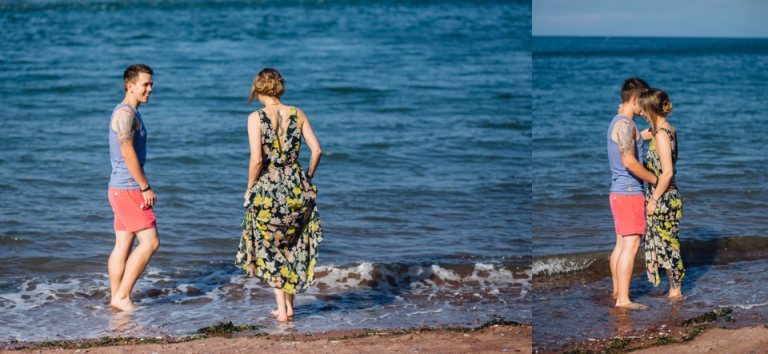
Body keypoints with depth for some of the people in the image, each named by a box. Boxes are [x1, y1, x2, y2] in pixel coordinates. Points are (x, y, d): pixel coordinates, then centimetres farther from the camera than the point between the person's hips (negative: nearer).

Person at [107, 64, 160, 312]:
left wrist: (142, 187, 19)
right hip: (128, 188, -10)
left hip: (122, 189, 10)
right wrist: (146, 187, -18)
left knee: (123, 245, 10)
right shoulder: (125, 113, -14)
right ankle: (122, 296, -8)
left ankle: (116, 298, 14)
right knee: (150, 242, -10)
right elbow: (128, 153, -20)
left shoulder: (130, 113, 18)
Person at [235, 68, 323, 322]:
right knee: (292, 247, 20)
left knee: (270, 250, 12)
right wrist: (307, 179, 12)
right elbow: (317, 150, -1)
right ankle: (289, 304, 23)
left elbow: (256, 160, -17)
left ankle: (282, 309, 9)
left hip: (268, 187, -3)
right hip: (296, 185, 3)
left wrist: (250, 188, -2)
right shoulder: (297, 114, 1)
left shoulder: (256, 117, -10)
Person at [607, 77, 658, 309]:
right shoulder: (625, 124, -16)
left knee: (621, 244, 15)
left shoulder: (619, 122, 16)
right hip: (629, 192, -10)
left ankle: (617, 291, 22)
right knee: (631, 245, -10)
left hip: (620, 192, 10)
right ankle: (623, 300, -11)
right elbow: (628, 161, -27)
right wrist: (655, 179, -17)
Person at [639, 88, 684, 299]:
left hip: (662, 197, -9)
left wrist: (654, 200, -18)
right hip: (668, 196, 9)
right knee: (668, 244, 14)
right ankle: (675, 290, 21)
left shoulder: (661, 135, -19)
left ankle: (676, 292, 8)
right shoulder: (669, 129, 9)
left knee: (666, 244, 0)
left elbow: (667, 172, -23)